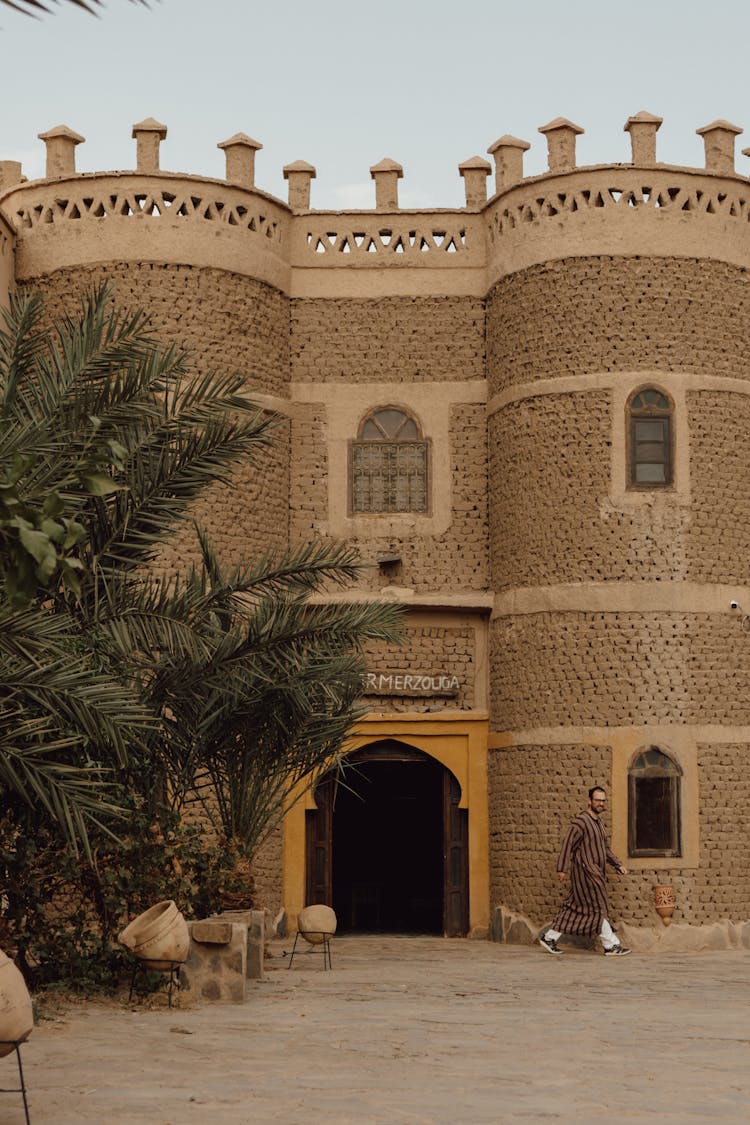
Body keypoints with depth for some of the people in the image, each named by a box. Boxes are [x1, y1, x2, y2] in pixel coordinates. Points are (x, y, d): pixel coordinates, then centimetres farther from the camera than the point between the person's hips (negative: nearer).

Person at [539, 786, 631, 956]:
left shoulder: (598, 822, 18)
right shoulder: (581, 821, -12)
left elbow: (605, 849, 25)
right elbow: (568, 845, -14)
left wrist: (618, 865, 16)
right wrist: (562, 869, -18)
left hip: (595, 872, 9)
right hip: (585, 871, -9)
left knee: (574, 907, 10)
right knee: (598, 908, -4)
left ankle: (549, 937, 14)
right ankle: (611, 946, 1)